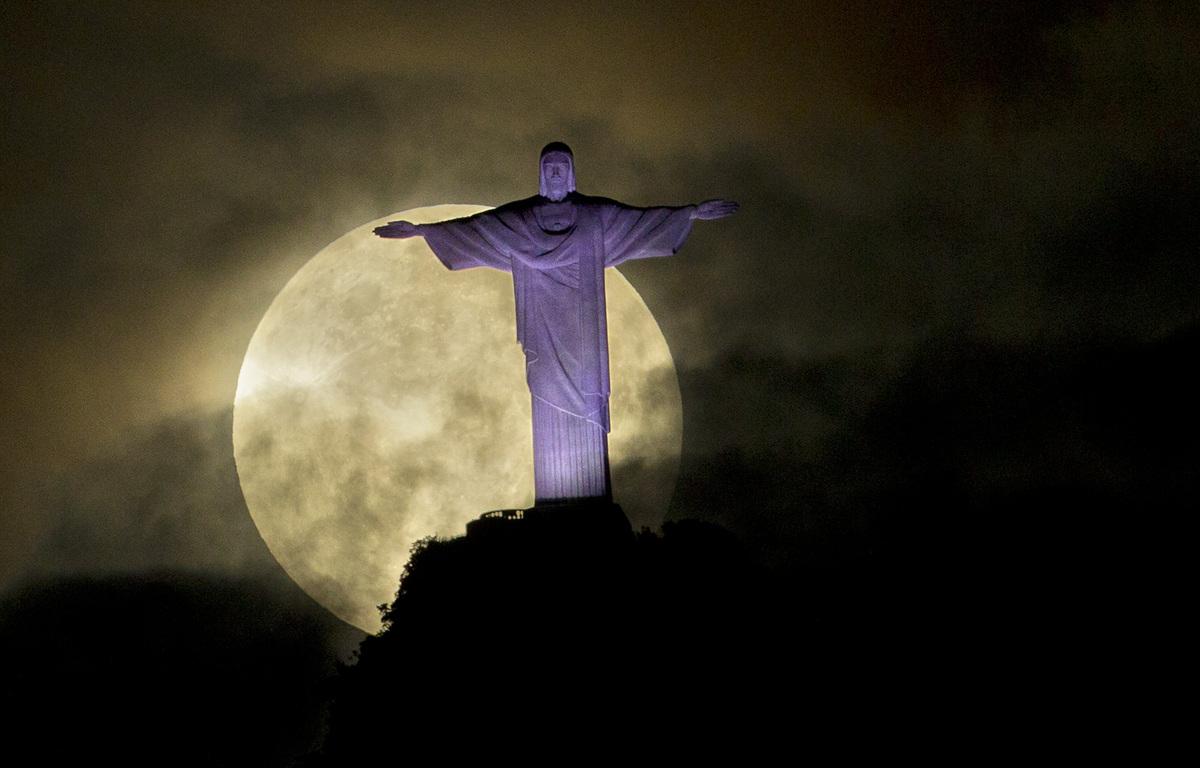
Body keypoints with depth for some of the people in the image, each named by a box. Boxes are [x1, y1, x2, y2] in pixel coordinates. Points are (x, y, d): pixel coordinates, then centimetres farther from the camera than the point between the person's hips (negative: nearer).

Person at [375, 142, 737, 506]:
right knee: (548, 396, -4)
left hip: (581, 323, 0)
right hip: (544, 323, 0)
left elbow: (640, 218, 6)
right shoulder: (517, 217, 9)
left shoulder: (596, 213, 8)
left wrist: (693, 212, -1)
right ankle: (554, 496, -3)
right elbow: (471, 226, 9)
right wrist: (421, 230, 3)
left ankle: (591, 491, -5)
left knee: (585, 392, -6)